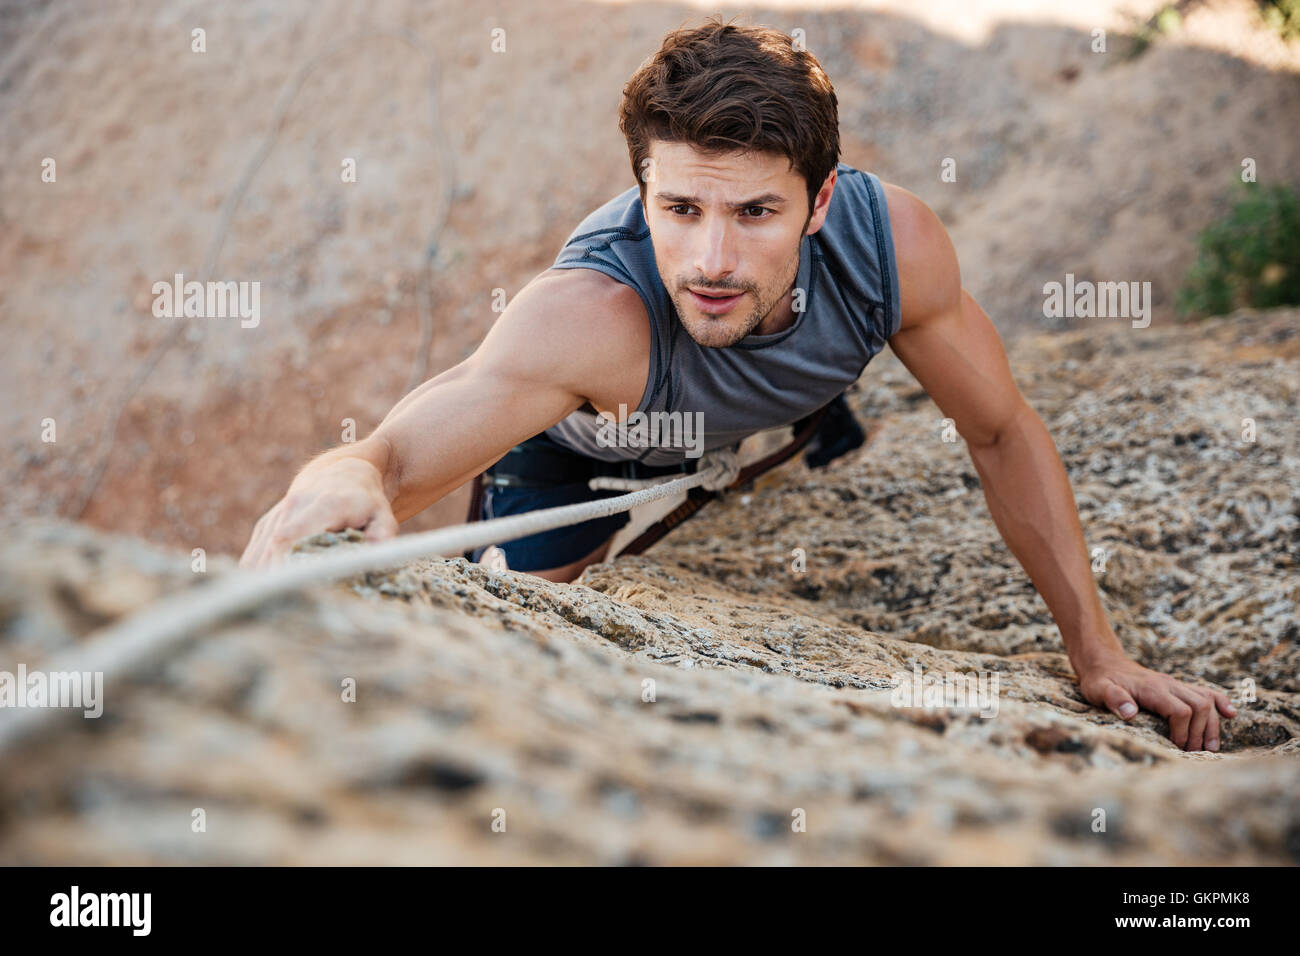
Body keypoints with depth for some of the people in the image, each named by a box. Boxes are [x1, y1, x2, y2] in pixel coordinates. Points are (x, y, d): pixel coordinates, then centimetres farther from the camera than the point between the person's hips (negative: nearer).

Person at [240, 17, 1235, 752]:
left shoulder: (890, 240, -39)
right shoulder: (590, 314, -51)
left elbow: (1003, 432, -23)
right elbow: (391, 459, -59)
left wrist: (1099, 651, -24)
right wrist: (346, 479, -85)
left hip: (781, 423, 3)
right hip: (580, 445, -3)